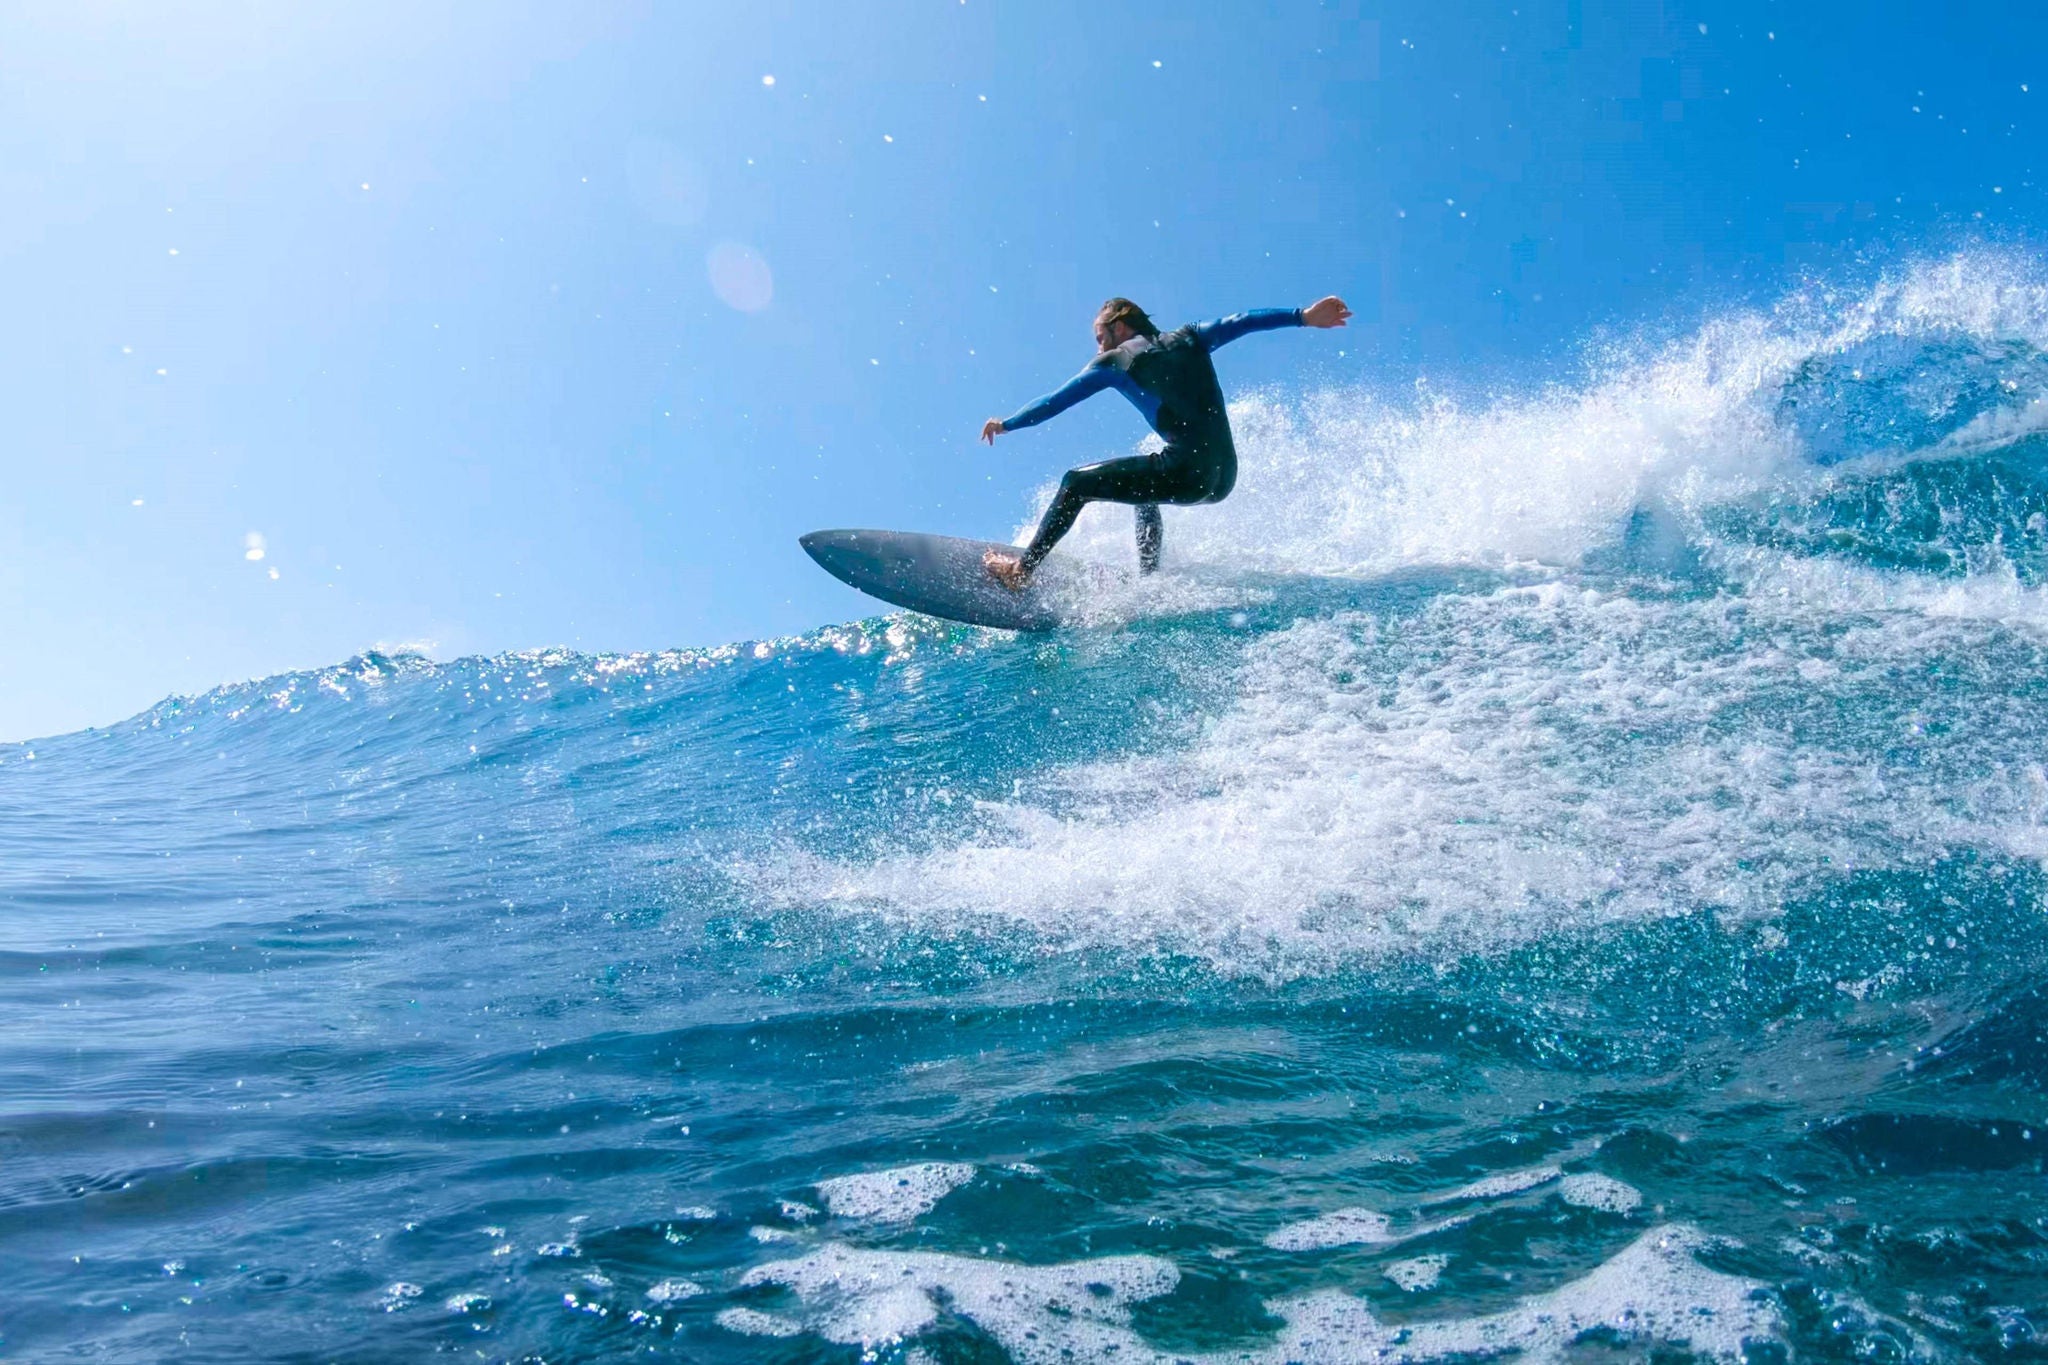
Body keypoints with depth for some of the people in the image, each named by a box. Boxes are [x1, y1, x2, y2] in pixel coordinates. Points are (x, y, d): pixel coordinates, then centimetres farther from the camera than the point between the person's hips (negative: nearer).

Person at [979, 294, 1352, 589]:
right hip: (1225, 477, 7)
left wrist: (1005, 424, 22)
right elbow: (1239, 322, 11)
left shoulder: (1114, 362, 7)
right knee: (1145, 490, 36)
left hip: (1187, 472, -7)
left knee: (1076, 484, 3)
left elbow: (1055, 401, 11)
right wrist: (1304, 316, 9)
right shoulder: (1188, 339, 20)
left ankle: (1022, 569, 1)